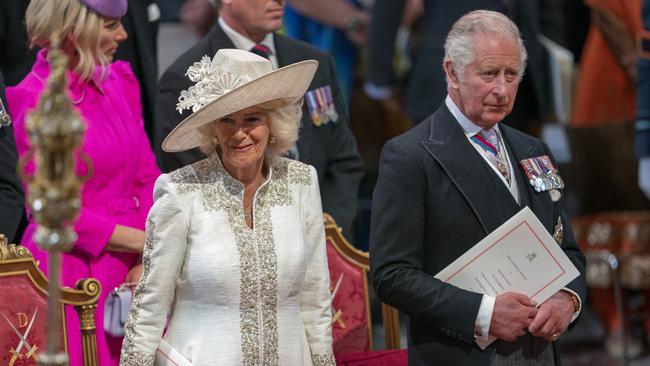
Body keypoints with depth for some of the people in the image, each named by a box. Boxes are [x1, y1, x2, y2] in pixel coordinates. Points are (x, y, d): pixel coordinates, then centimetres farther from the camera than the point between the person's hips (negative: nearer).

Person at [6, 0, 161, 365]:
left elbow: (147, 179, 8)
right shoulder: (33, 101, -12)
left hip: (131, 273, 6)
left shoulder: (120, 81, 7)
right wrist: (144, 242, -11)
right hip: (73, 273, -6)